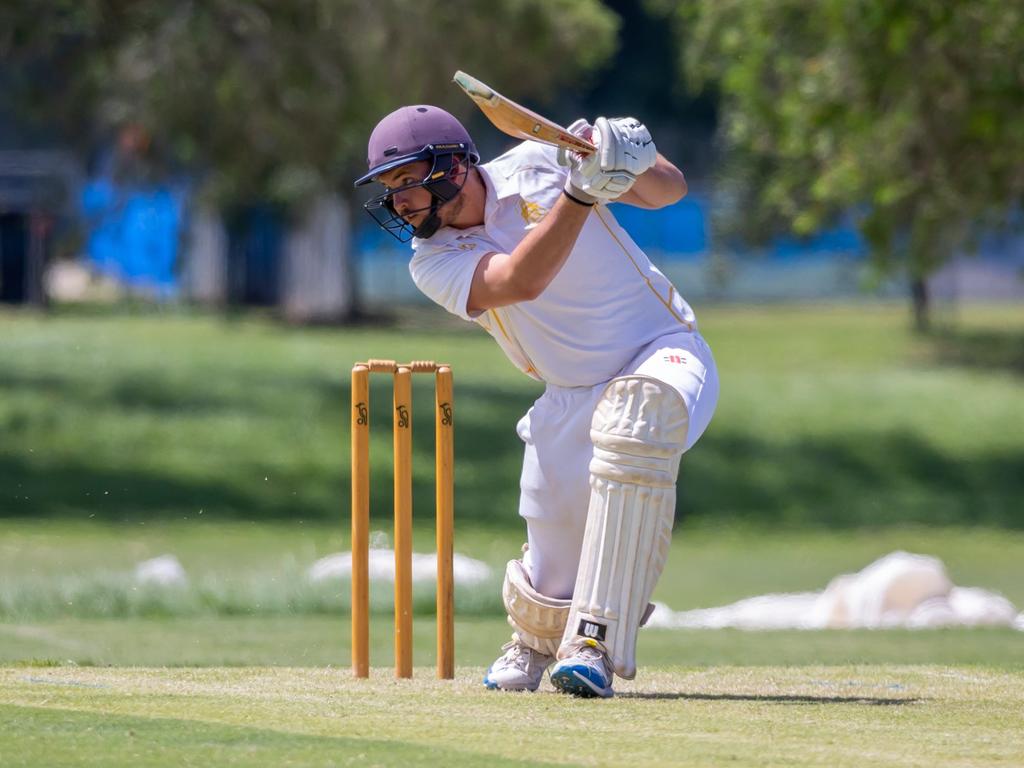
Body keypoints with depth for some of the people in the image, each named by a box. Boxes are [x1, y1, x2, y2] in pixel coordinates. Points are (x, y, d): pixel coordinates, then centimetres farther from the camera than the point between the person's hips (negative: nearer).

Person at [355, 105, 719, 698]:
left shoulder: (535, 168, -7)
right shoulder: (435, 262, -6)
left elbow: (669, 189, -7)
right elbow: (519, 281, -25)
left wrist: (632, 162, -30)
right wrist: (581, 191, -35)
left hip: (666, 355, -3)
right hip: (572, 398, 3)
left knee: (635, 414, -39)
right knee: (553, 578, -9)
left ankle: (596, 644, -36)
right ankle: (533, 640, 32)